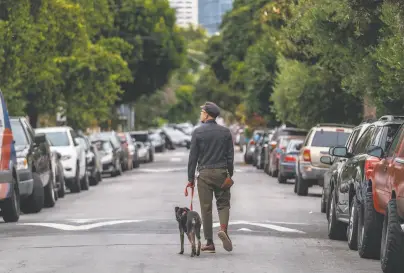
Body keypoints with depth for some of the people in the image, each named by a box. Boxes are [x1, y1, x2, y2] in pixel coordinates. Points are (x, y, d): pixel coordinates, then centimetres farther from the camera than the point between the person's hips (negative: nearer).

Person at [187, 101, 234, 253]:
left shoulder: (198, 132, -3)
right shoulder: (225, 132, 3)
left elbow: (193, 156, -2)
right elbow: (230, 156, 5)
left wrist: (190, 178, 3)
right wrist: (230, 175, 13)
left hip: (204, 173, -2)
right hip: (221, 172, 2)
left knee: (206, 208, 3)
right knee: (223, 203, 11)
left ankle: (209, 243, 3)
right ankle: (223, 229, -17)